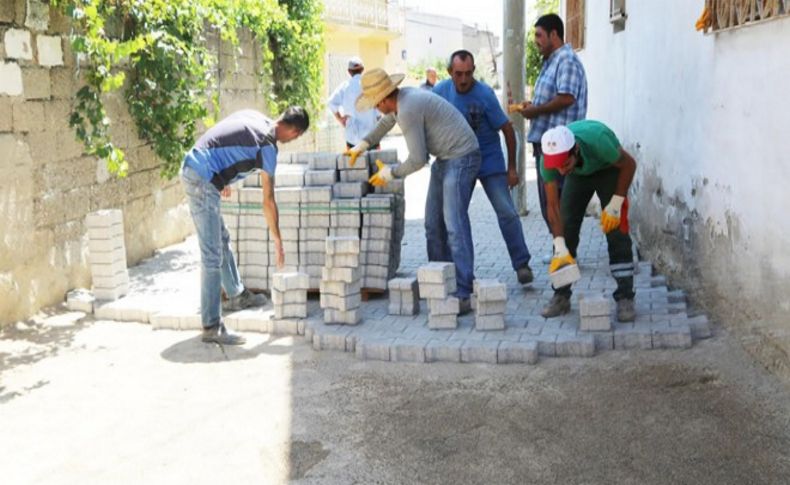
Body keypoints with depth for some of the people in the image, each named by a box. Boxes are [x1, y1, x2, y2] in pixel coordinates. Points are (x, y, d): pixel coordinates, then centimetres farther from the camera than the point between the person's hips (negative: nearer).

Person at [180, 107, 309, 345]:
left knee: (222, 240, 22)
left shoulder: (253, 117, 11)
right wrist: (277, 241, 2)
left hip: (191, 167, 10)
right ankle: (212, 327, -6)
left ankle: (237, 295, 37)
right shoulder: (267, 146, -11)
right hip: (202, 181, -10)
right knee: (212, 256, -8)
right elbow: (268, 202, -7)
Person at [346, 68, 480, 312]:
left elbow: (417, 160, -21)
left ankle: (462, 294, -20)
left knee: (454, 224, -17)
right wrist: (363, 145, 31)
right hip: (444, 159, 10)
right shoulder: (401, 98, 6)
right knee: (433, 224, 10)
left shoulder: (408, 110, -24)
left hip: (461, 159, -10)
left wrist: (389, 173, -6)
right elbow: (387, 122, 31)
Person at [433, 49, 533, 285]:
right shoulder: (441, 90, -6)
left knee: (507, 212, -11)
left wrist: (512, 168, -10)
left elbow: (507, 129, -11)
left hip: (489, 161, -4)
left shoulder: (484, 94, -17)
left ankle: (522, 264, -4)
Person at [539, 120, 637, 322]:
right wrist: (560, 250, -28)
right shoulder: (548, 159, -32)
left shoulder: (597, 140, -43)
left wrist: (615, 205, -22)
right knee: (565, 230, -6)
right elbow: (553, 205, -24)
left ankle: (625, 297, -7)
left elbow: (629, 164, -23)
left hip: (608, 170, -3)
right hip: (578, 174, 3)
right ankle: (561, 296, 3)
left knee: (617, 234, -13)